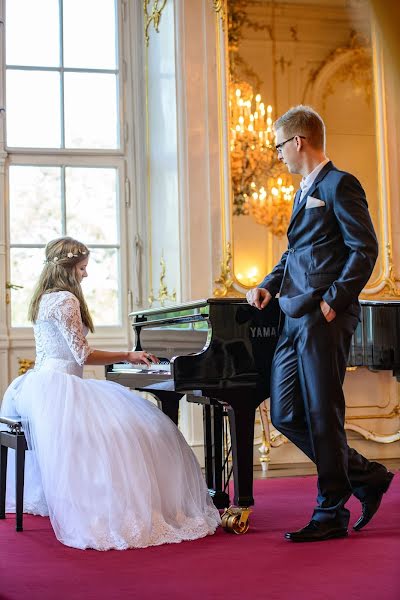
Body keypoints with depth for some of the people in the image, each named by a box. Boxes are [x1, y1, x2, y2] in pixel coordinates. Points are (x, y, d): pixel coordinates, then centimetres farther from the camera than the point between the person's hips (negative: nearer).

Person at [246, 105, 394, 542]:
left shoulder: (339, 185, -6)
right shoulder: (304, 191, 22)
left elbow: (364, 249, -13)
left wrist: (334, 300, -18)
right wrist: (269, 285, 11)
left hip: (323, 319, -10)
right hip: (294, 319, 10)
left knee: (322, 416, -3)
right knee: (286, 415, 8)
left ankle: (330, 516, 9)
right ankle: (366, 478, 20)